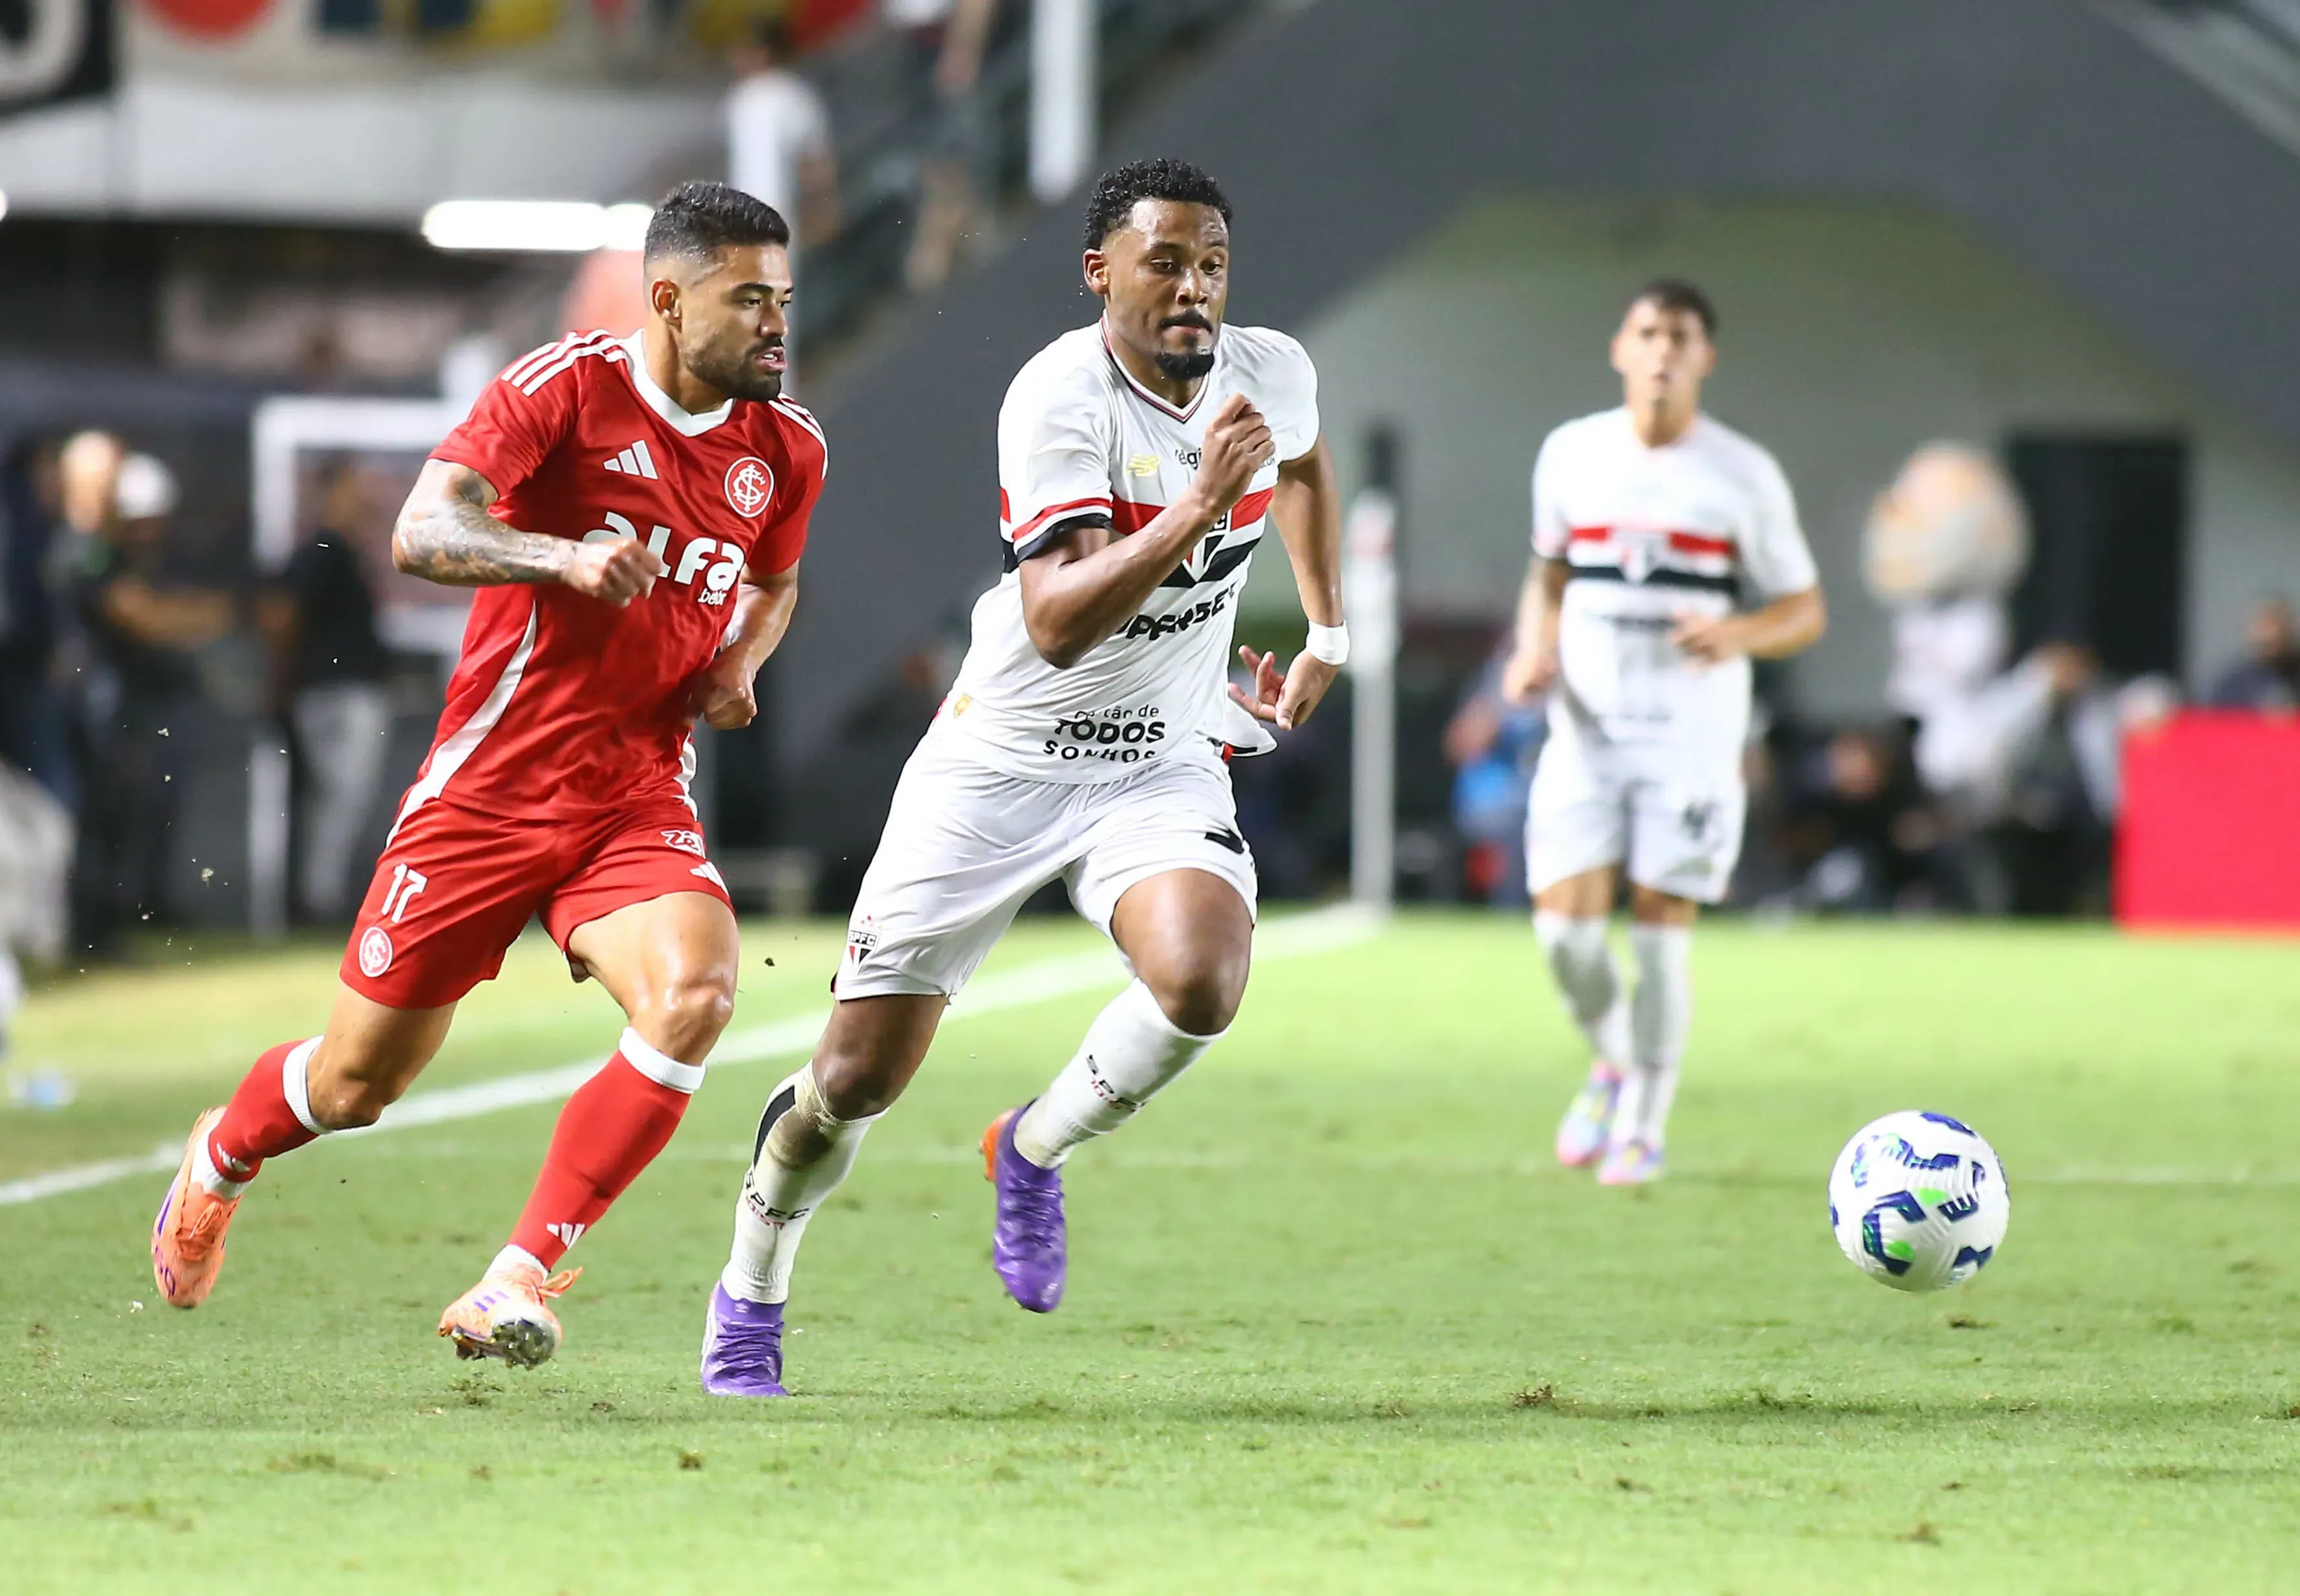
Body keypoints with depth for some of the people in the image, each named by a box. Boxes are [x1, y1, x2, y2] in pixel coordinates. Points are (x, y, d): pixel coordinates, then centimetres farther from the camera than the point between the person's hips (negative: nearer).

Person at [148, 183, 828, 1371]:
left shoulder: (785, 449, 4)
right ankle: (220, 1163, 43)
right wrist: (564, 557, -38)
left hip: (638, 804, 3)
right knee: (355, 1082, 7)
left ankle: (520, 1278, -18)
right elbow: (421, 534, -21)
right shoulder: (563, 389, -12)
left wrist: (740, 663, 4)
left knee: (694, 997, -27)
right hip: (491, 784, -3)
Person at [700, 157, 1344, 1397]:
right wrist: (1198, 507, -39)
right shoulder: (1057, 399, -21)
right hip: (999, 767, -3)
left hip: (1163, 770, 4)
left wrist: (1326, 632, 21)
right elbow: (1058, 625, -32)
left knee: (1200, 984, -28)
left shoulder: (1272, 373, -3)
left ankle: (1034, 1153, 3)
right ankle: (751, 1291, 27)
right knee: (860, 1075, -3)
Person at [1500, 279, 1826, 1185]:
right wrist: (1532, 651, 0)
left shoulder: (1743, 477, -2)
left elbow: (1804, 611, 3)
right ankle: (1612, 1064, 22)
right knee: (1565, 923, -8)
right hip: (1585, 727, 2)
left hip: (1692, 732, -2)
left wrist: (1737, 636, -18)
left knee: (1660, 928, -6)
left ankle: (1643, 1127, 9)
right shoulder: (1570, 455, 5)